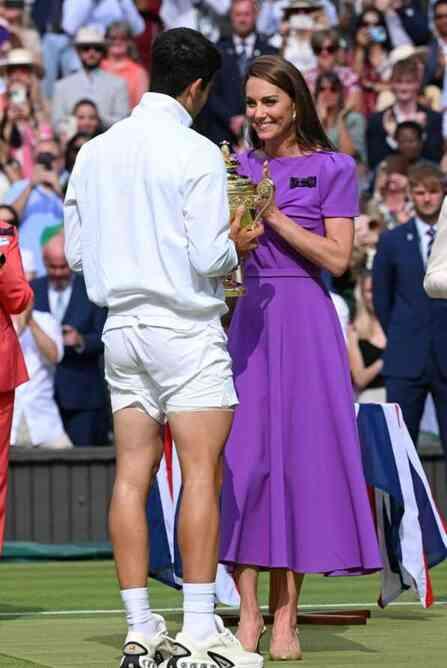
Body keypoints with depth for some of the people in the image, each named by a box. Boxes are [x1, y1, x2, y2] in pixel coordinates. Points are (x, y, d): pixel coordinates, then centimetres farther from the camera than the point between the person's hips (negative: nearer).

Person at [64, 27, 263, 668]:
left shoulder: (95, 151, 8)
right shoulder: (196, 153, -10)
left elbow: (77, 252, 11)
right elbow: (208, 257, -14)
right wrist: (237, 244, 6)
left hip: (122, 326, 6)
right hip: (185, 327, -6)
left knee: (132, 477, 5)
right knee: (201, 474, -5)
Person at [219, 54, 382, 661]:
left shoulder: (332, 169, 1)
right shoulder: (240, 169, 13)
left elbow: (338, 257, -7)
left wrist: (274, 216, -10)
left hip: (304, 321, -4)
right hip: (249, 318, 4)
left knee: (299, 453, -3)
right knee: (241, 455, -3)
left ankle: (286, 617, 1)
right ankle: (247, 611, 2)